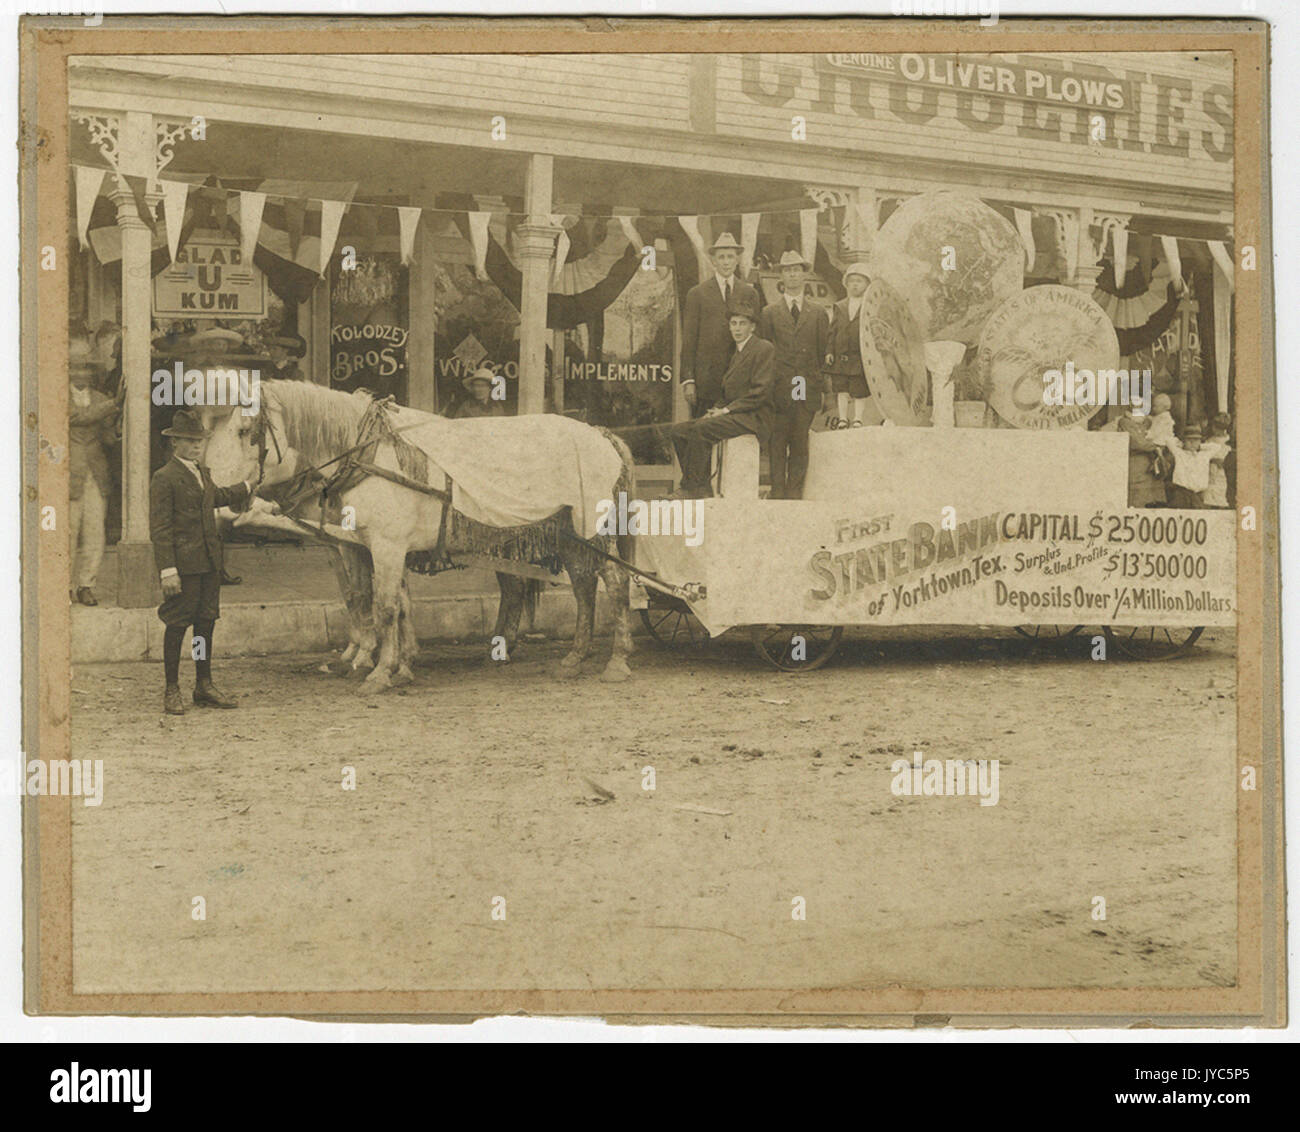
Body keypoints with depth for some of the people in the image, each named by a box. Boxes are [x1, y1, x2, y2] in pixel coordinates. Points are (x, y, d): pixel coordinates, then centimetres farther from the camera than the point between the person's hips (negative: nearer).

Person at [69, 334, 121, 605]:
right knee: (66, 534, -3)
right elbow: (78, 417, -15)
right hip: (68, 476, -4)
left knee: (95, 534, 1)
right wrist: (114, 405, -19)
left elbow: (109, 436, 10)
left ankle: (86, 585, 11)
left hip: (96, 476, 4)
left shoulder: (101, 400, 15)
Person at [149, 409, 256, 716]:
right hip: (183, 563, -8)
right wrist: (167, 570, -20)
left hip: (209, 563, 8)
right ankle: (172, 691, 7)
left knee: (206, 622, 11)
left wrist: (245, 489, 50)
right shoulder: (164, 478, -10)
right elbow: (159, 528, -14)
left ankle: (204, 687, 19)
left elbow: (216, 497, 38)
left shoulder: (202, 473, 15)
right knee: (177, 626, -2)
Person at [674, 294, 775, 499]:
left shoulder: (764, 349, -5)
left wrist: (727, 409, -15)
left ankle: (697, 488, -24)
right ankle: (691, 485, -9)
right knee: (682, 432, -7)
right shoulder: (735, 351, 21)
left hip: (754, 418, -9)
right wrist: (718, 409, 2)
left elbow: (761, 392, -14)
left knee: (701, 428, -28)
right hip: (733, 413, 9)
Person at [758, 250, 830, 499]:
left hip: (807, 387, 1)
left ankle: (795, 492, 6)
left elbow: (825, 352, 10)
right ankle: (778, 491, 2)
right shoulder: (769, 313, 10)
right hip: (778, 386, -1)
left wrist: (826, 389, 3)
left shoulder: (818, 313, 13)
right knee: (777, 443, -3)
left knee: (800, 443, 1)